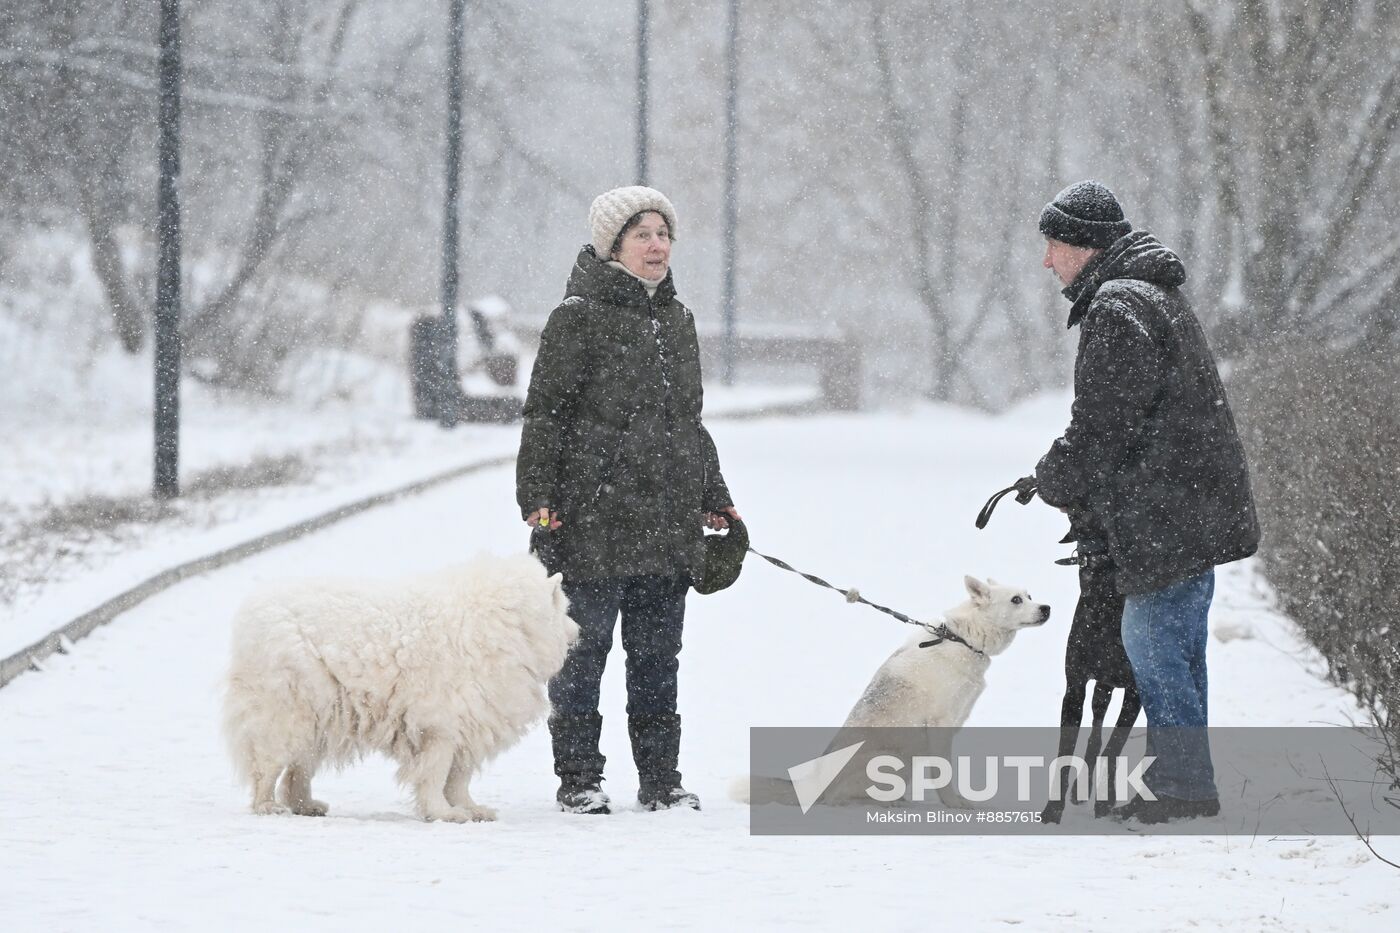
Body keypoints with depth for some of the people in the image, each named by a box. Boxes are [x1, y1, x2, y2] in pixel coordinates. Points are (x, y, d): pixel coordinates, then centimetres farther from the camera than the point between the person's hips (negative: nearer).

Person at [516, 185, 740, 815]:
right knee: (583, 649, -1)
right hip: (594, 520, -6)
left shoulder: (676, 320, 17)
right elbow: (544, 413, -6)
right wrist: (538, 497, -12)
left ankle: (660, 777, 15)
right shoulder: (579, 318, -5)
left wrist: (713, 498, 26)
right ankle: (578, 778, 5)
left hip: (669, 521, 6)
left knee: (658, 655, 9)